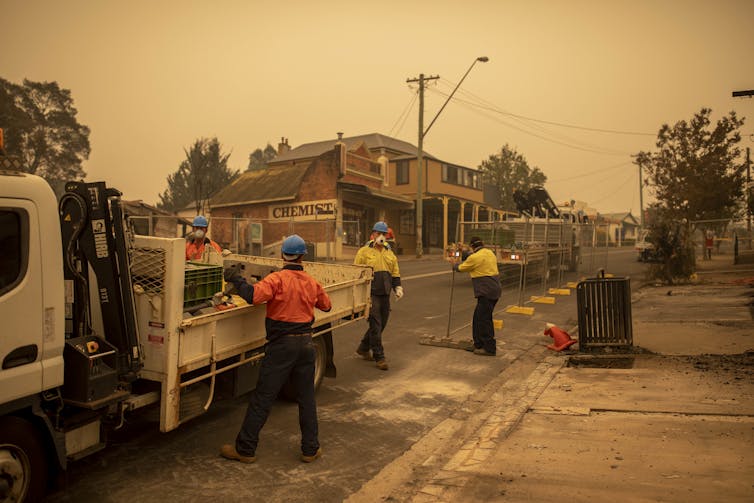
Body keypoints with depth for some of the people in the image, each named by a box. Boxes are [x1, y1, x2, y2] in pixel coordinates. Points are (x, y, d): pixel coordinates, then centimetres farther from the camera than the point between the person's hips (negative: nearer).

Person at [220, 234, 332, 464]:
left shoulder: (277, 279, -13)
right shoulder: (312, 283, 4)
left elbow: (253, 295, -28)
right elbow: (326, 305, 19)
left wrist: (236, 279, -13)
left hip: (281, 344, -4)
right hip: (306, 343, 5)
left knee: (262, 397, 4)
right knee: (306, 397, 14)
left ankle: (245, 449, 14)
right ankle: (310, 449, 21)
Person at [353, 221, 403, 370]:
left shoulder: (389, 253, 16)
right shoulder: (364, 251, -2)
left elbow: (395, 273, 20)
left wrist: (397, 287, 7)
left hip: (385, 295, 6)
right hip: (371, 294, -6)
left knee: (381, 324, 13)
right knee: (375, 325, -7)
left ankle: (363, 348, 32)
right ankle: (379, 357, 2)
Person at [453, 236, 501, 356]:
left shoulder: (475, 257, -13)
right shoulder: (490, 253, 12)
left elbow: (462, 268, 2)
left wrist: (455, 265, 26)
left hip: (486, 292, -9)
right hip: (494, 289, 9)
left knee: (484, 319, -2)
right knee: (478, 318, 17)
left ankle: (490, 348, 2)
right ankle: (479, 344, 25)